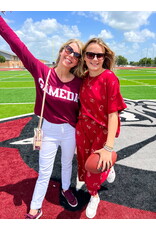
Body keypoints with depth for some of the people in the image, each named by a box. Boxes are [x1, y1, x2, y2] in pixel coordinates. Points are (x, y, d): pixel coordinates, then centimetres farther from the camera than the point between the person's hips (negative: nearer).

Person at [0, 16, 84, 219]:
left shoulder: (80, 83, -12)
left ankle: (66, 189, 56)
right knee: (44, 171, 12)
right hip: (48, 130, -1)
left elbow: (82, 111, -2)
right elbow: (17, 45, -18)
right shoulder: (42, 72, -15)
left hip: (70, 131, 1)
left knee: (67, 163, 25)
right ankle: (35, 210, 37)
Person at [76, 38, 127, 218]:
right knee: (85, 165, 20)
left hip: (102, 131, -5)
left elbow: (113, 114, -23)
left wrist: (109, 147, -28)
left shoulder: (109, 78, -19)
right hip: (82, 129, 5)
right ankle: (94, 197, 50)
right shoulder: (84, 78, -2)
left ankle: (108, 168, 52)